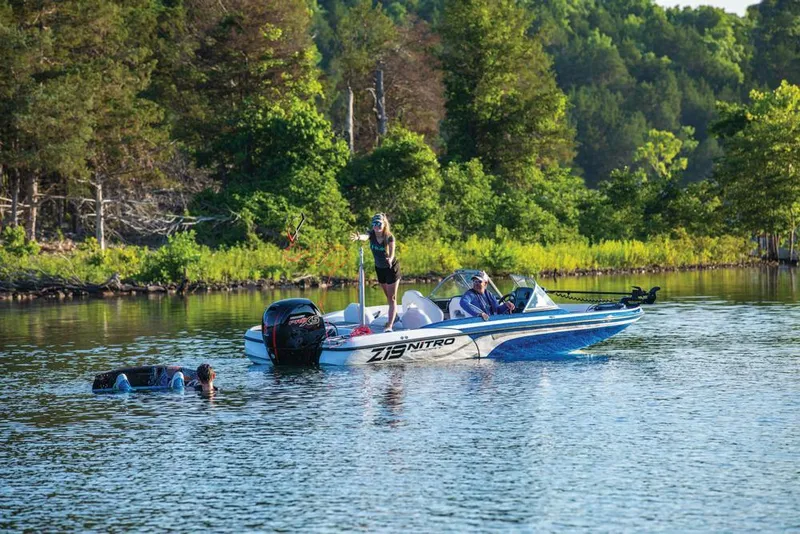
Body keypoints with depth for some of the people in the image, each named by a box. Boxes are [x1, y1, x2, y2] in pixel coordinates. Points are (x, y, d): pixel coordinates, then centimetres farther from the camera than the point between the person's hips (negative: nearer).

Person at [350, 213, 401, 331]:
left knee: (392, 298, -6)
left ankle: (390, 325, -12)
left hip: (392, 268, -5)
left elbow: (392, 253, -31)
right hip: (379, 268, 5)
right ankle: (394, 316, 42)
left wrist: (390, 259, -56)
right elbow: (365, 236, -40)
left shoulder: (390, 237, -25)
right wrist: (358, 237, -64)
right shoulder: (372, 234, -17)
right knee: (388, 296, 21)